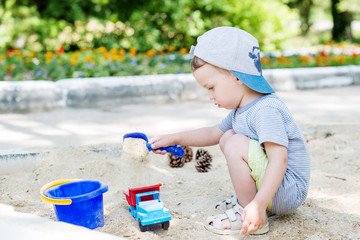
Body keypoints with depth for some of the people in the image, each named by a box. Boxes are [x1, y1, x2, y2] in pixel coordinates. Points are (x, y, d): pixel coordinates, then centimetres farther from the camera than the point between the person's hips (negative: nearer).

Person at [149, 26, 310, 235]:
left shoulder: (266, 110, -25)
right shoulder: (241, 109, 6)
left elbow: (279, 161, -34)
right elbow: (214, 133, 23)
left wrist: (258, 205, -42)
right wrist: (174, 139, 20)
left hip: (289, 192, -10)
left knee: (237, 145, -27)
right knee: (227, 137, 15)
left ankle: (247, 216, -13)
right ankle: (247, 199, 12)